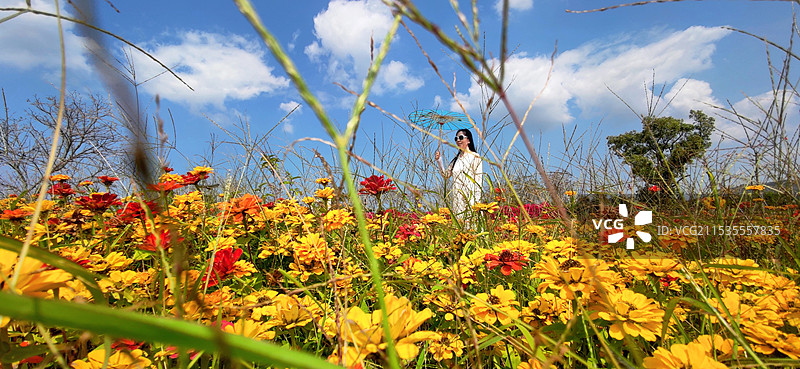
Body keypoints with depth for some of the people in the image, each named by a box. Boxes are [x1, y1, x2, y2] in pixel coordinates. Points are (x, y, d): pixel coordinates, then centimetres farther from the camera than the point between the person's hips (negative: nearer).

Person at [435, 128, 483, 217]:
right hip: (456, 198, 6)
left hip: (469, 197, -6)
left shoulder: (475, 157, -3)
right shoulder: (456, 158, 17)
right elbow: (446, 174, 18)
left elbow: (479, 180, -7)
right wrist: (439, 160, 7)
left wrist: (476, 201, -13)